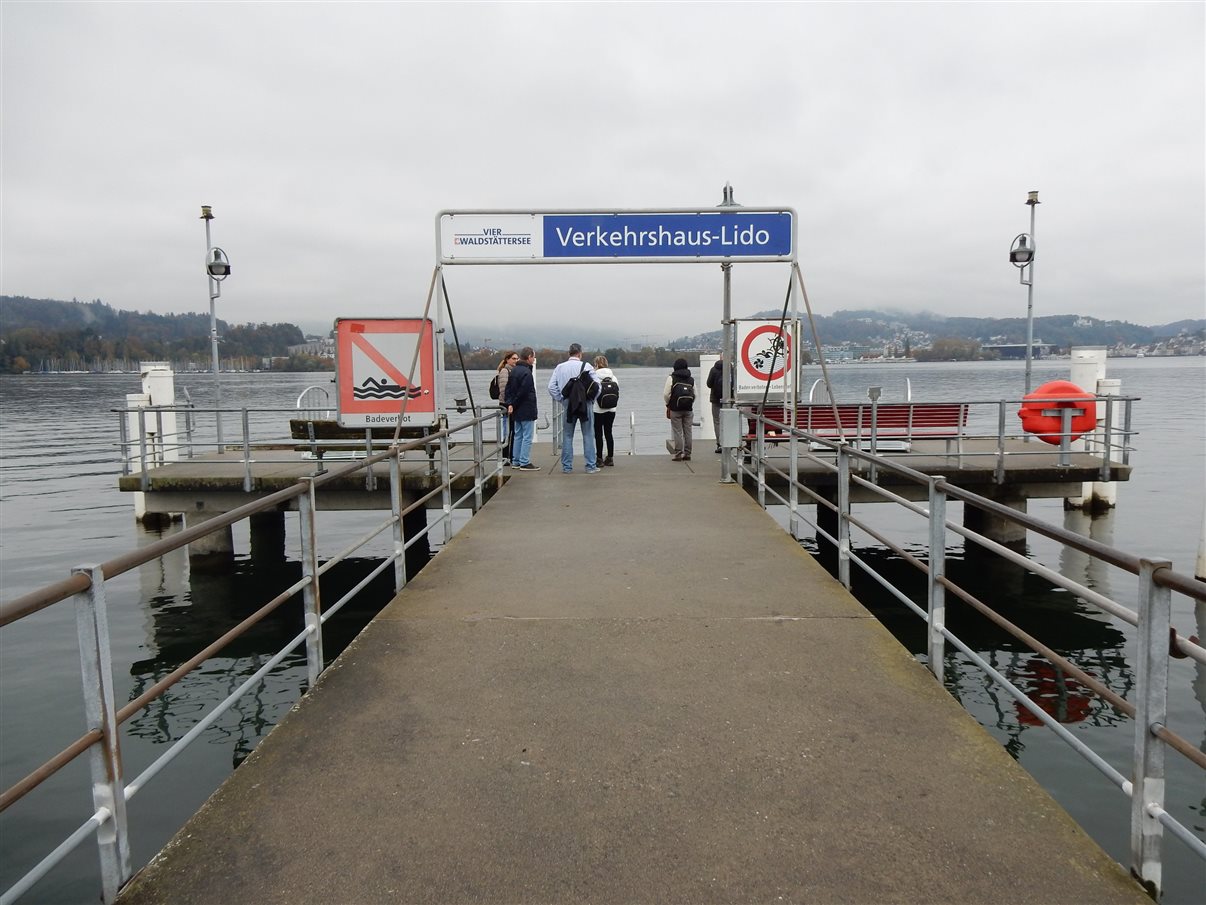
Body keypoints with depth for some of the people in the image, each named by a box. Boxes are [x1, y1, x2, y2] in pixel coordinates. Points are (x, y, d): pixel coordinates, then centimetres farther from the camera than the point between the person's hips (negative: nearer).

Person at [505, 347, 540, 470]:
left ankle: (516, 461, 18)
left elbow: (509, 388, 12)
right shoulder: (526, 372, -17)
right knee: (527, 437, -4)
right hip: (526, 410, -9)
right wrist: (513, 404, -8)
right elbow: (523, 392, -20)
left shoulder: (514, 370, 12)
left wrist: (510, 404, 4)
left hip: (517, 410, 9)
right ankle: (525, 463, -3)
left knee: (518, 436, 15)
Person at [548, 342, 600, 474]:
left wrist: (561, 400, 6)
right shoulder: (586, 366, -6)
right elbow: (597, 385, -9)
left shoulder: (560, 367, 1)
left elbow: (551, 387, -2)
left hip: (568, 405, 2)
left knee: (567, 436, 10)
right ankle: (591, 466, 6)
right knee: (588, 435, 5)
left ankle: (566, 466, 11)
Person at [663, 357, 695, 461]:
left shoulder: (671, 378, -6)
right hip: (688, 409, 4)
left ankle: (678, 454, -2)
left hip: (675, 409, -4)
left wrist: (668, 405, 7)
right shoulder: (691, 379, 8)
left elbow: (666, 394, -8)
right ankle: (687, 454, 11)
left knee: (677, 432, -1)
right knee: (687, 432, 8)